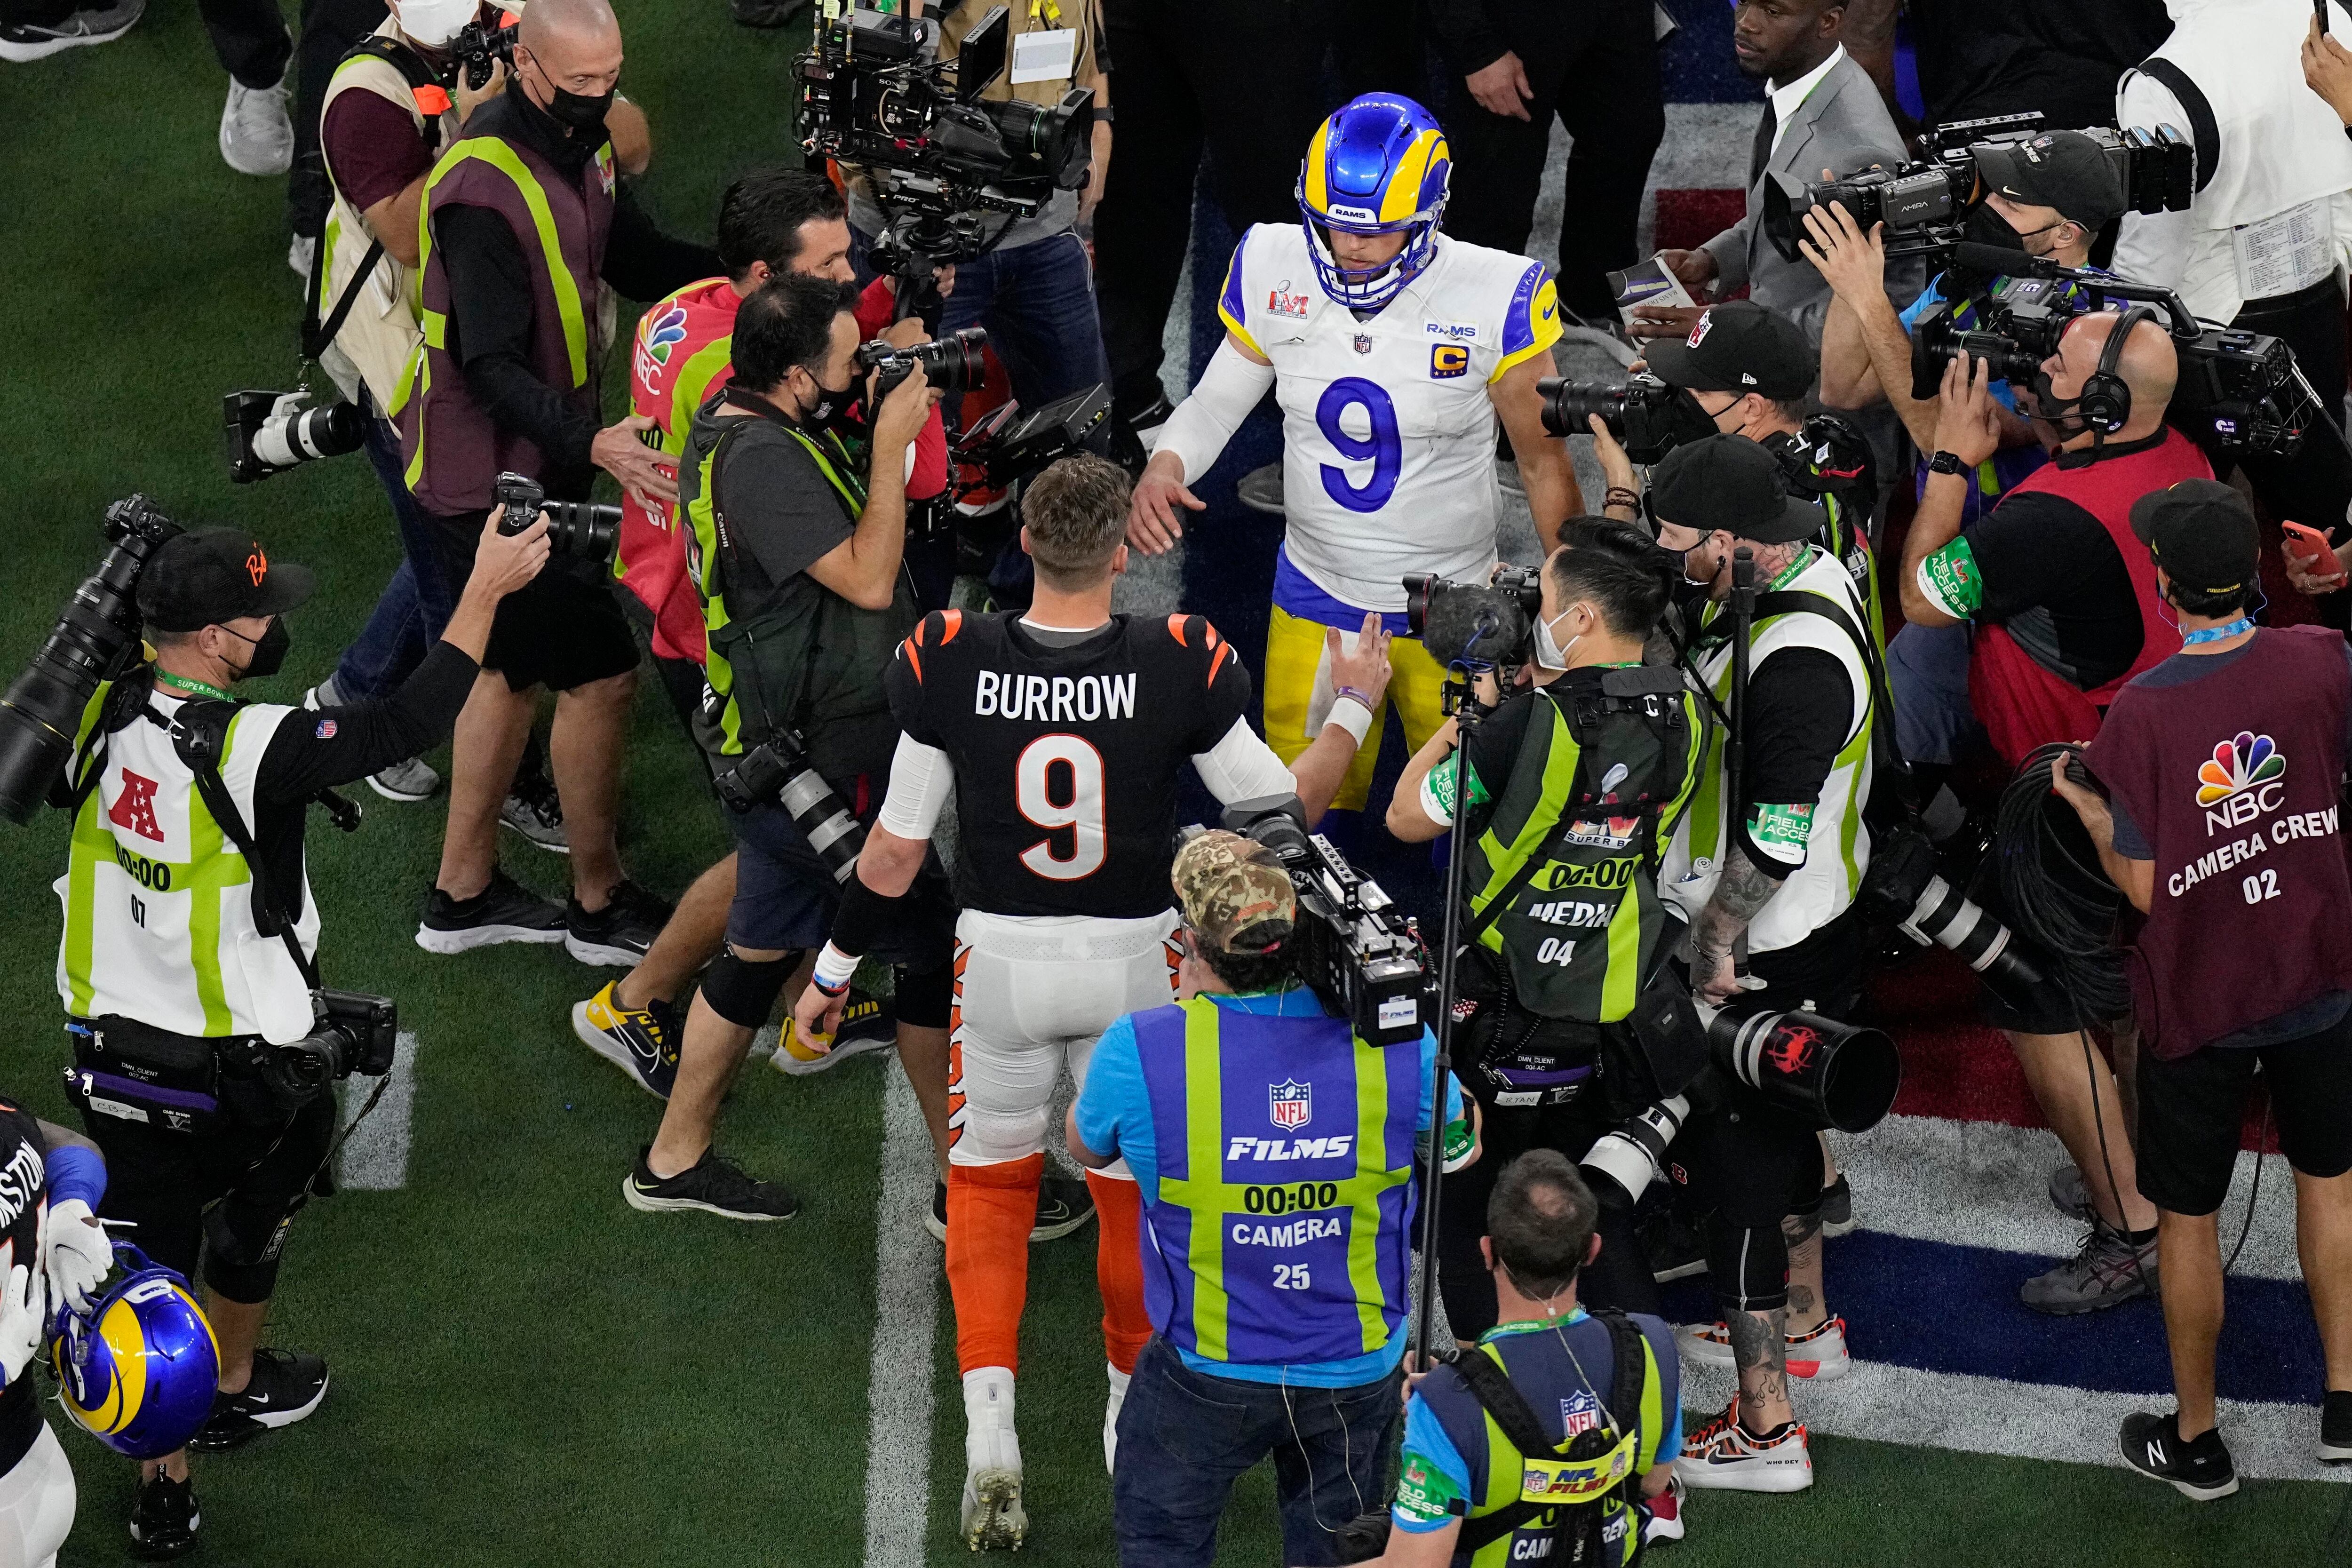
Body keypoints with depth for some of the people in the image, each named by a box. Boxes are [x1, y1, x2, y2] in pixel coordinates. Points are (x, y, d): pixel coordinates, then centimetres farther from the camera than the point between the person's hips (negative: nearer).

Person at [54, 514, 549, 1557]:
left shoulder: (105, 715, -10)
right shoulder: (250, 748, -29)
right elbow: (408, 726, -26)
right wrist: (487, 588, -21)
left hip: (111, 1042, 4)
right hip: (235, 1068, -4)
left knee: (148, 1260, 13)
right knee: (248, 1221, 26)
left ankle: (161, 1487, 18)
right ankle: (236, 1391, 50)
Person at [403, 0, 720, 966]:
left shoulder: (577, 144, 2)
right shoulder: (484, 188, -27)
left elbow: (639, 261, 9)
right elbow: (492, 365, -29)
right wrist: (592, 443, -42)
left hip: (535, 460, 10)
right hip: (492, 476, -10)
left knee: (517, 666, 19)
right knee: (599, 672, -3)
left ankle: (463, 896, 31)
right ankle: (599, 906, 13)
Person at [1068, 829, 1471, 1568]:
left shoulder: (1143, 1049, -24)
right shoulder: (1392, 1038, -18)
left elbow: (1087, 1147, 1)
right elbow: (1462, 1146, 5)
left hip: (1209, 1373, -2)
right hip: (1356, 1374, 2)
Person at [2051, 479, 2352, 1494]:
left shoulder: (2143, 713, -22)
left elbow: (2144, 886, -18)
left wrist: (2091, 815, 0)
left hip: (2197, 1002, -3)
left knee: (2187, 1219, 13)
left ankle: (2197, 1441, 24)